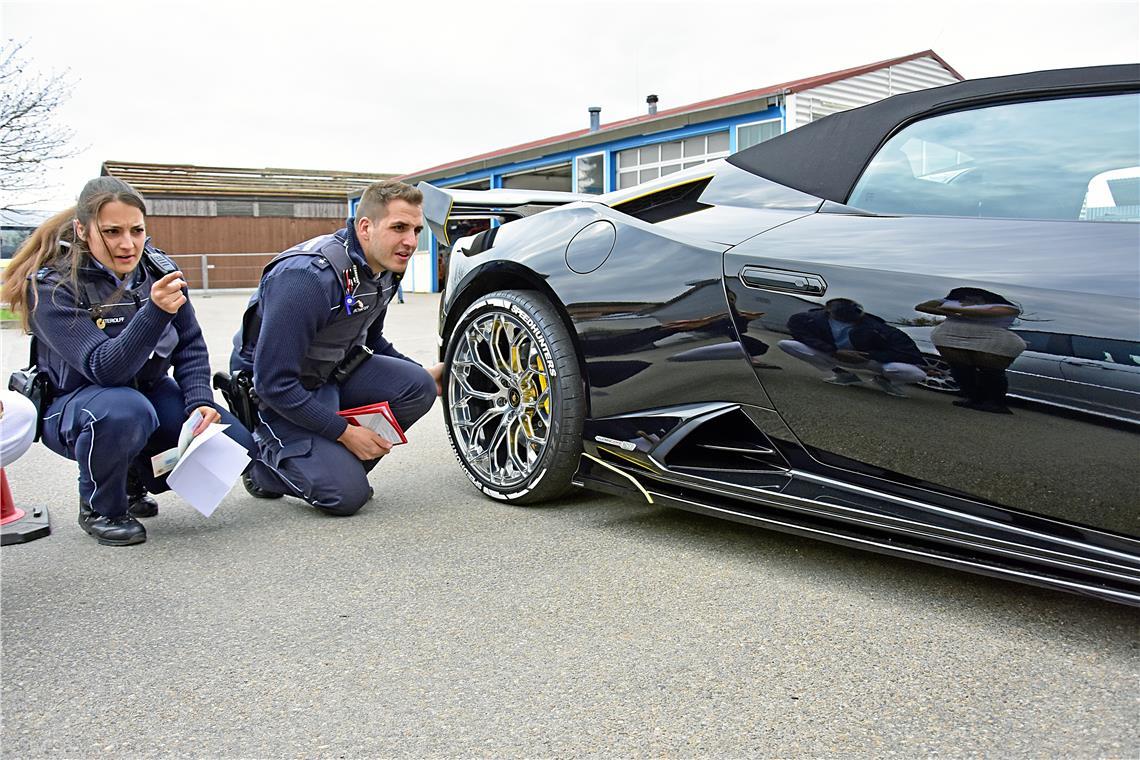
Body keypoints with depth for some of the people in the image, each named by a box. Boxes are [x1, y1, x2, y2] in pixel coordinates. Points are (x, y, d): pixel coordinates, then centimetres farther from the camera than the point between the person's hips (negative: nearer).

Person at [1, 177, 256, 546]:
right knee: (125, 411, -40)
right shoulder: (51, 287, -20)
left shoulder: (157, 268, -7)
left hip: (151, 392, 5)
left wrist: (200, 402, -17)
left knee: (236, 444, -15)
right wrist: (155, 311, -44)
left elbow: (190, 345, 0)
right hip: (73, 406, -5)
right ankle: (99, 507, -8)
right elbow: (104, 368, -30)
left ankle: (134, 479, 13)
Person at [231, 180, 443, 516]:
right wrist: (344, 432, -23)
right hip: (278, 395, -7)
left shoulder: (384, 270, -4)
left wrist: (425, 373, 3)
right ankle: (263, 464, 9)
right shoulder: (309, 276, -31)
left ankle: (344, 464, 3)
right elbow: (274, 382, -28)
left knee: (419, 387, -16)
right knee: (347, 495, -18)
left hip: (334, 373, 8)